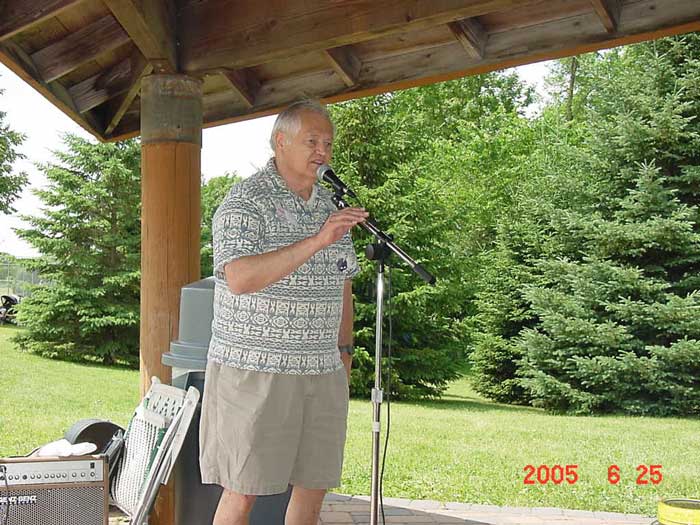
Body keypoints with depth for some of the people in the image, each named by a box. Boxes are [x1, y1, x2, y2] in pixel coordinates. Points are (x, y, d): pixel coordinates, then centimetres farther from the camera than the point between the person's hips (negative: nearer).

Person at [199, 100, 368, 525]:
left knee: (314, 487, 10)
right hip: (253, 371, -6)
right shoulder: (246, 202, -10)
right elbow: (240, 278, -26)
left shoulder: (330, 206, 14)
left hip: (322, 374, 7)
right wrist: (316, 241, -30)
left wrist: (345, 350, 18)